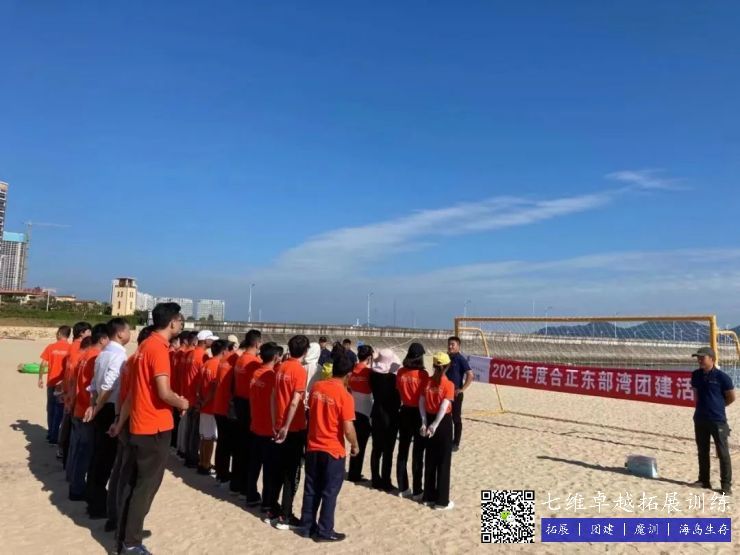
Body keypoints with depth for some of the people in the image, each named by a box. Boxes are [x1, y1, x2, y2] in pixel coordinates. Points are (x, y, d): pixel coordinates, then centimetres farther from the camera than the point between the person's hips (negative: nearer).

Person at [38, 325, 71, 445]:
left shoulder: (51, 347, -3)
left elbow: (43, 364, -2)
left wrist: (40, 378, 9)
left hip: (51, 383, 2)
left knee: (51, 408, 17)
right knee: (60, 410, 5)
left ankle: (50, 434, 26)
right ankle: (54, 436, 6)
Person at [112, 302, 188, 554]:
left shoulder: (145, 346, 10)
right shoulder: (159, 348, -18)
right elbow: (164, 393, -24)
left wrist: (121, 422, 20)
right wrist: (182, 403, -4)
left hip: (138, 426, 9)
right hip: (155, 428, -9)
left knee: (130, 483, 15)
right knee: (146, 486, 2)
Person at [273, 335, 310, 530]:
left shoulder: (281, 368, 5)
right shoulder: (300, 370, -16)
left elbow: (274, 396, 9)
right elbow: (295, 402, -21)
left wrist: (277, 424, 13)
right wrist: (286, 428, -18)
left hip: (280, 426, 7)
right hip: (295, 428, -7)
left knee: (279, 469, 18)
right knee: (292, 473, 2)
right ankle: (285, 517, 7)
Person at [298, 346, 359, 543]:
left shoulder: (316, 387, -1)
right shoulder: (345, 396, -18)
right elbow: (348, 429, -18)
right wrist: (355, 446, -1)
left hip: (313, 447, 5)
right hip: (333, 451, -5)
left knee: (311, 490, 17)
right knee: (329, 492, 9)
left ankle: (306, 526, 28)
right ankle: (324, 531, 18)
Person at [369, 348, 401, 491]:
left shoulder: (374, 375, -3)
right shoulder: (393, 377, -17)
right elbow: (398, 398, -10)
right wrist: (395, 409, 5)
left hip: (377, 415, 5)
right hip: (390, 416, -5)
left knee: (376, 449, 14)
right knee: (388, 451, 4)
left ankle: (376, 480, 21)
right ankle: (385, 482, 9)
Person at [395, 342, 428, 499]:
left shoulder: (401, 372, -3)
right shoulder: (423, 374, -16)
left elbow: (398, 390, 5)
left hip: (405, 412, 5)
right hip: (419, 414, -4)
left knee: (402, 452, 15)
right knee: (418, 454, 6)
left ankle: (403, 488, 24)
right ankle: (417, 491, 13)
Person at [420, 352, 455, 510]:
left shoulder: (427, 382, 0)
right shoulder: (448, 384, -15)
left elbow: (421, 403, -4)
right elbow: (444, 407, -22)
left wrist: (424, 422, -6)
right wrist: (435, 425, -22)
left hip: (429, 419, 5)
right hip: (443, 422, -5)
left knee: (430, 460, 16)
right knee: (443, 462, 5)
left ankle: (429, 496, 25)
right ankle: (442, 501, 11)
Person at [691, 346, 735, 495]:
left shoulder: (721, 376, -11)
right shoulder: (696, 375, 5)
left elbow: (731, 397, -2)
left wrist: (717, 406, 7)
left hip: (718, 420, -6)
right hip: (700, 419, 6)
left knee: (723, 453, 0)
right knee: (702, 451, 14)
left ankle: (726, 484, 7)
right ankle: (704, 480, 25)